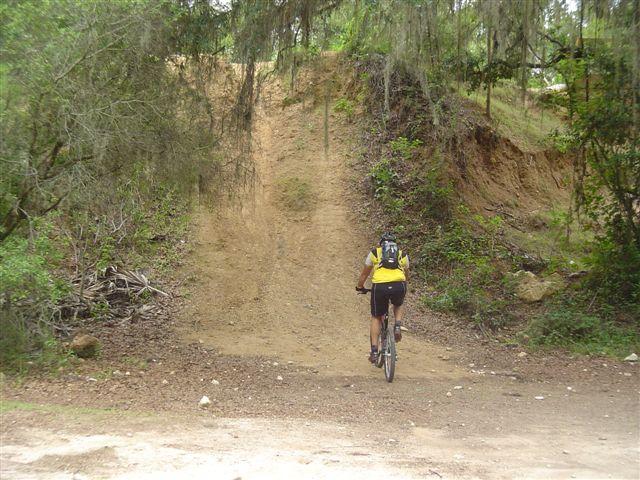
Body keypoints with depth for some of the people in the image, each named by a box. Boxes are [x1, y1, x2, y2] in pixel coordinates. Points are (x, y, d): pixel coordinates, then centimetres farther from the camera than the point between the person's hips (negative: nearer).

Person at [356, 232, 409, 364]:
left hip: (380, 286, -1)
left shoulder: (374, 252, 23)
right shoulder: (402, 254, 27)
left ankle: (374, 351, 12)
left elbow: (364, 274, 32)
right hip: (399, 286, 1)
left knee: (376, 317, 19)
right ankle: (398, 326, 8)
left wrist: (360, 287, 50)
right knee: (398, 306, 35)